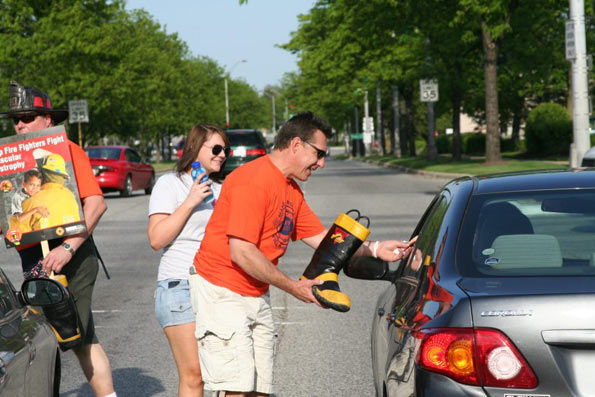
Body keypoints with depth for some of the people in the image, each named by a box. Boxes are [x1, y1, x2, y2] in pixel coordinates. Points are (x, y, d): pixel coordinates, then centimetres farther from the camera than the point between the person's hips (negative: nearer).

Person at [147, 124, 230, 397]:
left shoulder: (219, 190, 21)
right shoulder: (170, 184, 2)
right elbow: (157, 239, -9)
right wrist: (190, 202, -11)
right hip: (181, 285, -6)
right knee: (193, 375, -11)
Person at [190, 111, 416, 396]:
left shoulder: (291, 191, 14)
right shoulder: (254, 180, -19)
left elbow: (321, 238, 17)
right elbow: (241, 252, -24)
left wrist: (375, 250, 6)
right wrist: (293, 287, -19)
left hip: (257, 296, 10)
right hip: (223, 292, -9)